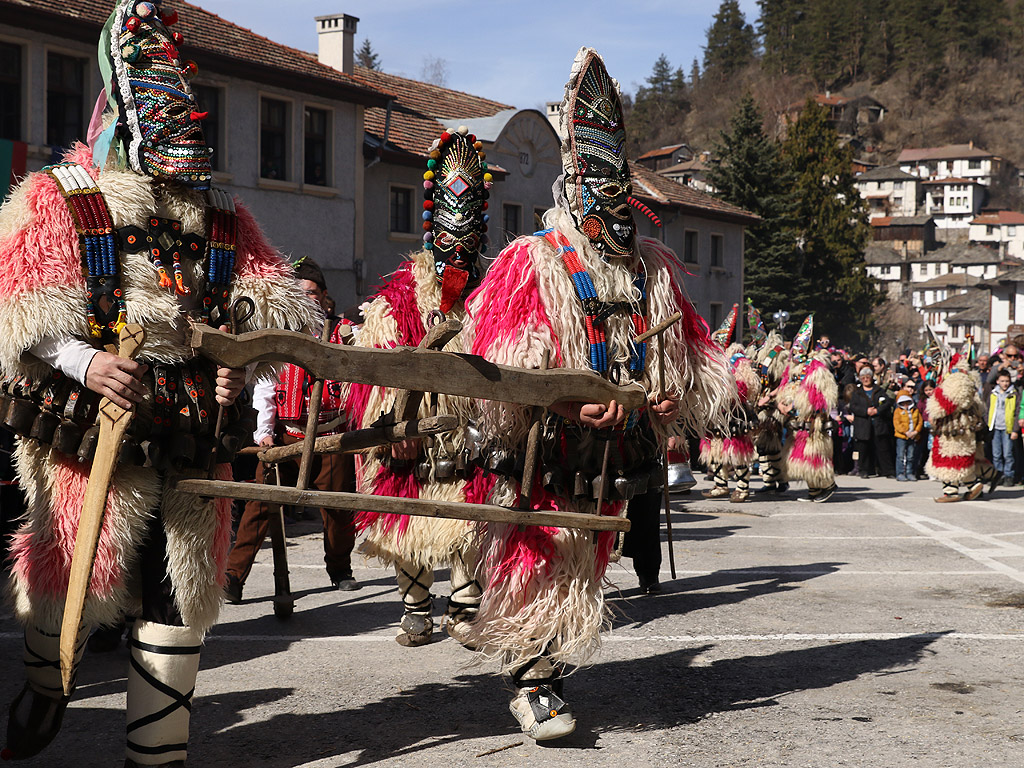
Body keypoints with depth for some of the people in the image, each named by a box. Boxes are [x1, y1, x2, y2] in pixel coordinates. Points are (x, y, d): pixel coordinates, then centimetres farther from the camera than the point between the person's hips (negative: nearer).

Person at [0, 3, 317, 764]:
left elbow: (270, 298, 11)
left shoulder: (220, 212, 15)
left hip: (195, 438, 4)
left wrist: (242, 361, -9)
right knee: (70, 577, 6)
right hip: (94, 430, -3)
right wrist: (82, 362, -22)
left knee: (179, 591, 5)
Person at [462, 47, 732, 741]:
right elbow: (502, 363, -17)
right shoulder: (531, 262, -6)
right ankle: (533, 685, 5)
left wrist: (678, 397, -4)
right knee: (535, 565, -5)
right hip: (541, 450, -5)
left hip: (610, 453, 6)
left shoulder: (653, 267, 13)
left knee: (582, 568, 12)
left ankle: (548, 674, 24)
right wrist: (569, 399, -27)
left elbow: (693, 351, 17)